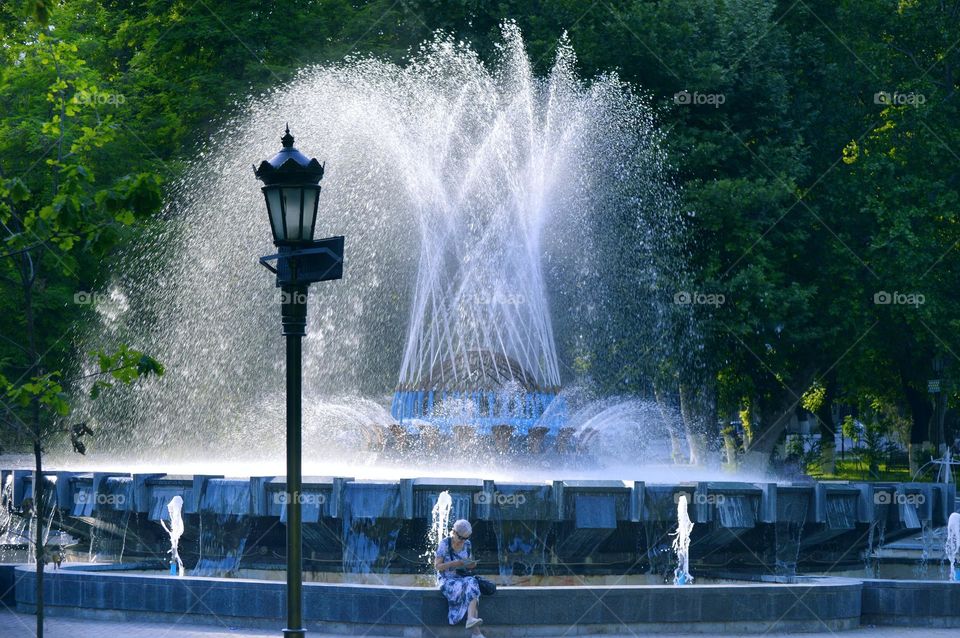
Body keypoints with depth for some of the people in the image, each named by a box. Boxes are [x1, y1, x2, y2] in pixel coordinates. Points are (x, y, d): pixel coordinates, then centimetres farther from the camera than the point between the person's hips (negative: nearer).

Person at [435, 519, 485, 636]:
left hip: (462, 578, 4)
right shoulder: (444, 544, -9)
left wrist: (472, 564, -8)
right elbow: (437, 566, -9)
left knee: (471, 584, -34)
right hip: (447, 580, -4)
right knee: (471, 591, -34)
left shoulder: (467, 544, 6)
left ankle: (471, 619, -49)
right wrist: (454, 563, -24)